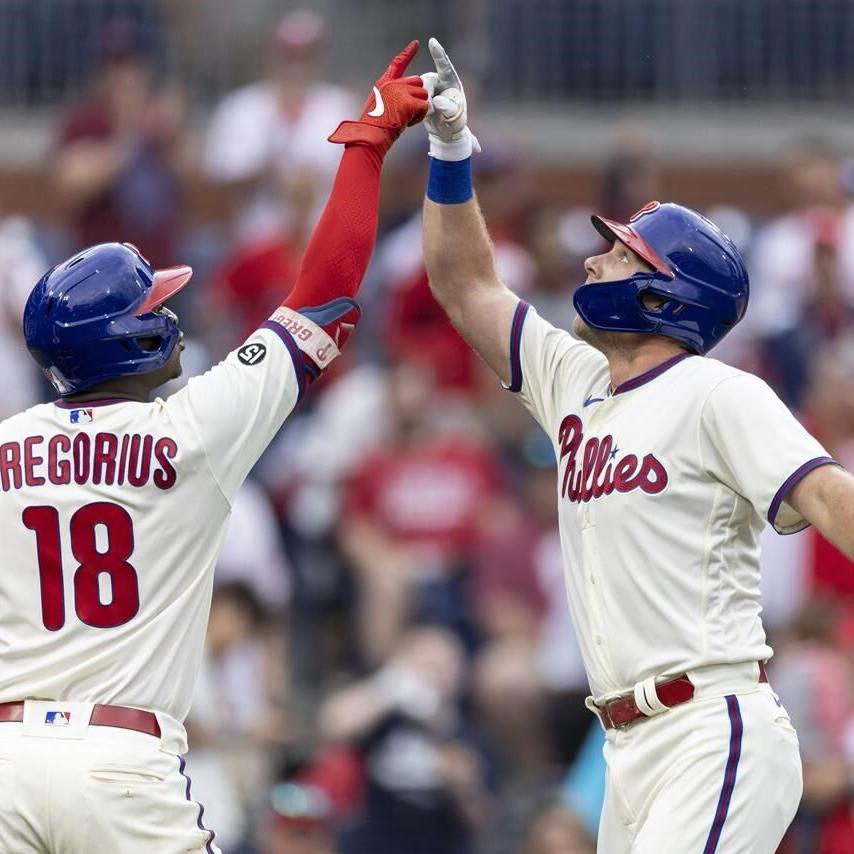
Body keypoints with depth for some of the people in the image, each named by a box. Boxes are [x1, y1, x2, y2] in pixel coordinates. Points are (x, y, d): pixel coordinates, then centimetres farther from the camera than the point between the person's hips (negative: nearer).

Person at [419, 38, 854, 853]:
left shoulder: (718, 396, -5)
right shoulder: (578, 388, 19)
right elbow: (466, 288, 27)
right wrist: (450, 149, 19)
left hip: (717, 733, -8)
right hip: (632, 751, 8)